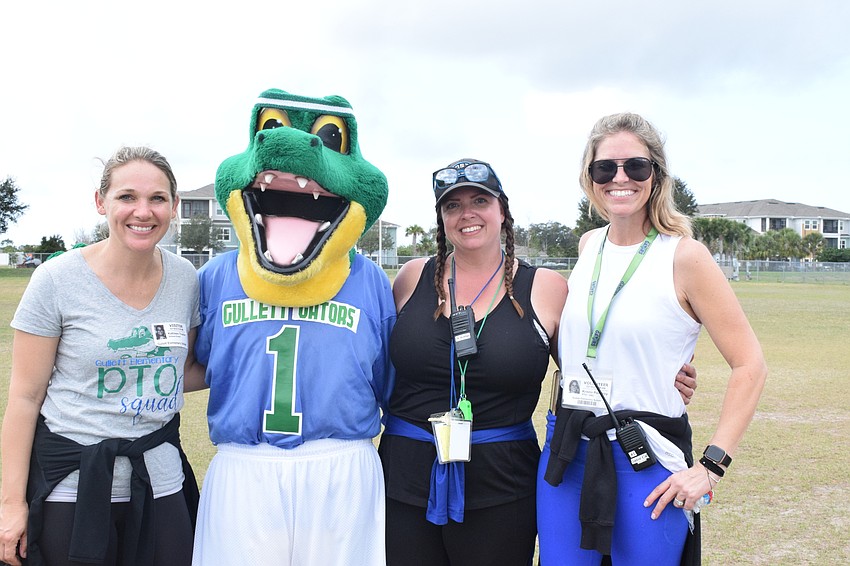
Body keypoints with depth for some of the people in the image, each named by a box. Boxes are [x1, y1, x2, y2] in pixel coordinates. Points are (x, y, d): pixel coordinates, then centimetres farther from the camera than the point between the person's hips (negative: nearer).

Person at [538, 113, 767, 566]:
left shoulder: (684, 256, -9)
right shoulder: (587, 246, 7)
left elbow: (749, 366, -10)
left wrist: (711, 466, -13)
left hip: (646, 463, -5)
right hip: (565, 457, 5)